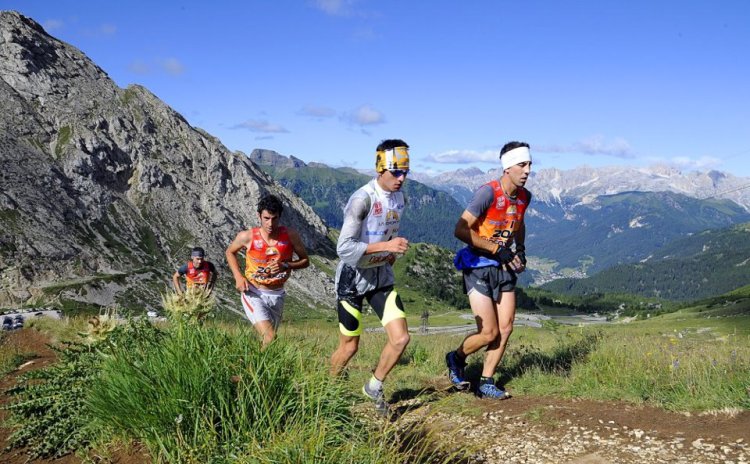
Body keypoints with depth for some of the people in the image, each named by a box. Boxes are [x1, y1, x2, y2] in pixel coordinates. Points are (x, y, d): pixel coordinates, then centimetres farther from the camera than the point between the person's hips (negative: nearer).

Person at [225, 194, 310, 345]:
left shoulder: (290, 235, -11)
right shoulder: (247, 237, -13)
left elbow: (305, 261, 1)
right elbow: (230, 252, 7)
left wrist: (285, 266, -18)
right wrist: (238, 276, -8)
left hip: (277, 295, 3)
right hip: (253, 294, -3)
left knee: (269, 337, 17)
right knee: (270, 339, -21)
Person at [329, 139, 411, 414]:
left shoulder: (400, 199, 1)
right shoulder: (362, 199, -23)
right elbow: (344, 248, -29)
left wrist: (393, 252, 3)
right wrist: (385, 245, -35)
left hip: (381, 277, 6)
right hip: (352, 278, -6)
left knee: (401, 338, -6)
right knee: (350, 347, 5)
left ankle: (374, 387, 18)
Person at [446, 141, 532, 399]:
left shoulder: (524, 197, 2)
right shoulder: (488, 192, -20)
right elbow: (461, 230, -24)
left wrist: (521, 249, 9)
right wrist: (497, 250, -22)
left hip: (504, 267, 7)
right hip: (478, 267, -7)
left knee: (506, 329, 3)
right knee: (489, 333, -8)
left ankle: (486, 384, 17)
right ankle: (456, 359, 21)